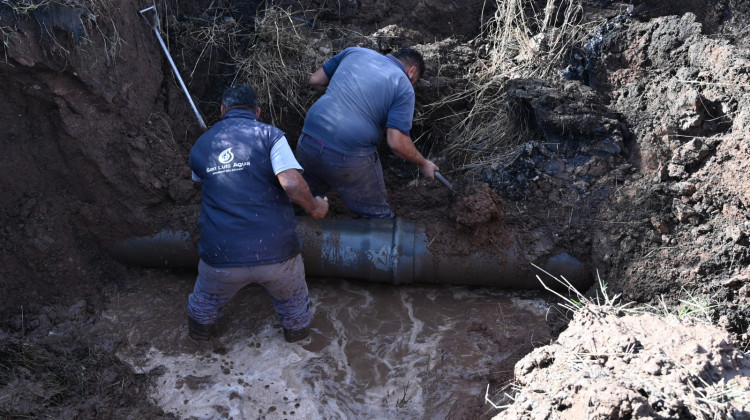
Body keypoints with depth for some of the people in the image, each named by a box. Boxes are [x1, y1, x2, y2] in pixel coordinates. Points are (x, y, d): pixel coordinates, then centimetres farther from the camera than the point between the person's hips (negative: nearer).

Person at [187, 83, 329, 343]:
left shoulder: (199, 146, 9)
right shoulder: (268, 135, -5)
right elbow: (292, 184, -19)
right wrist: (315, 207, 0)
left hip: (222, 258, 3)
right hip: (275, 252, -2)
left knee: (208, 297, 35)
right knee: (292, 298, 31)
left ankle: (199, 328, 58)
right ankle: (297, 328, 52)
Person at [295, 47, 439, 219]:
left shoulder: (355, 51, 12)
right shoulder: (404, 87, -1)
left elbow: (315, 81, 17)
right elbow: (397, 143, -10)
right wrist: (423, 164, 7)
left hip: (307, 144, 5)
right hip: (350, 158, -5)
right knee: (378, 216, 15)